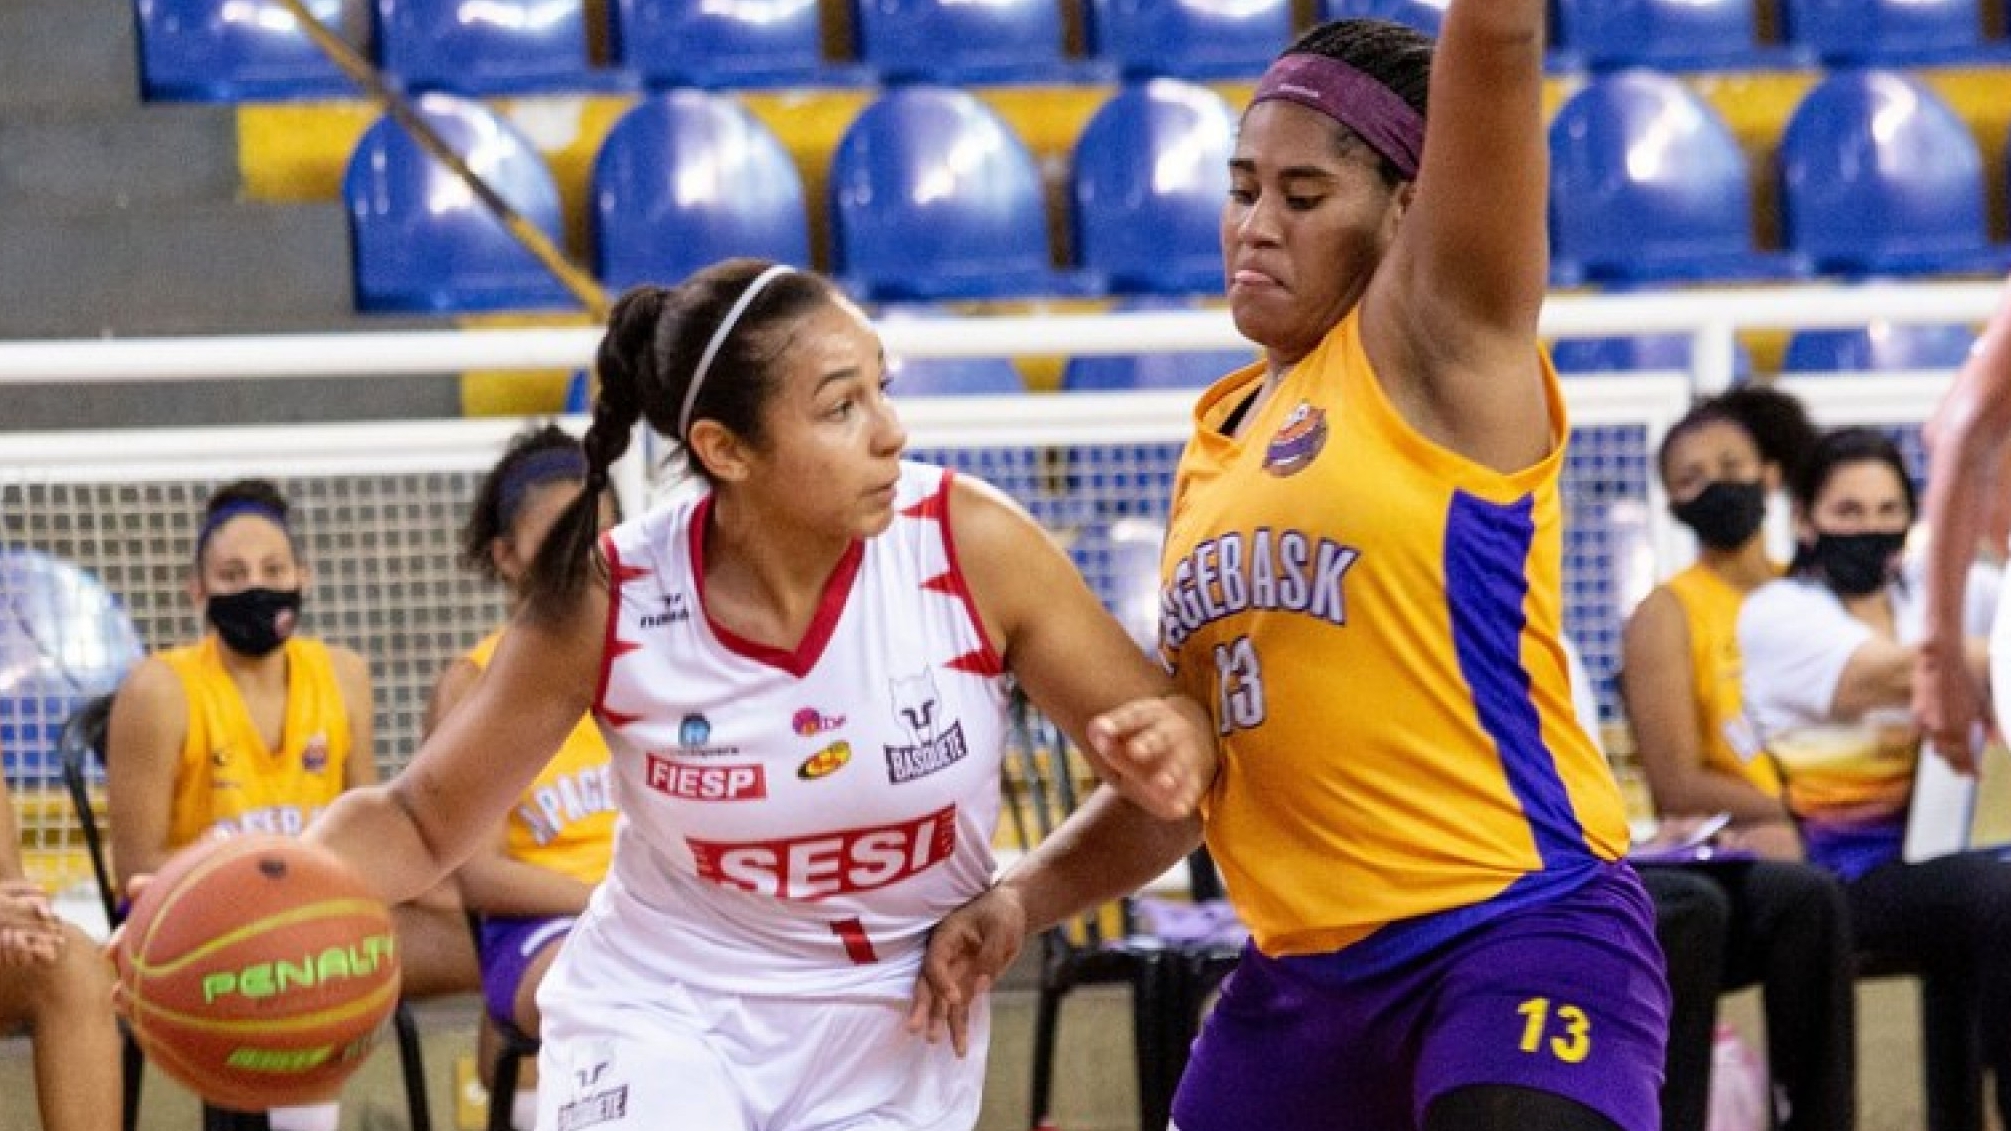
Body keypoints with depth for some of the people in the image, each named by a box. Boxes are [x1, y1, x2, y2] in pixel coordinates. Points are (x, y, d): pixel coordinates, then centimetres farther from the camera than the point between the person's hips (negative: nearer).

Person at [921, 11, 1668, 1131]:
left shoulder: (1443, 344, -2)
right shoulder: (1216, 448, 17)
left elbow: (1495, 44, -17)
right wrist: (1024, 895, 11)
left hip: (1518, 932, -8)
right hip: (1306, 974, 8)